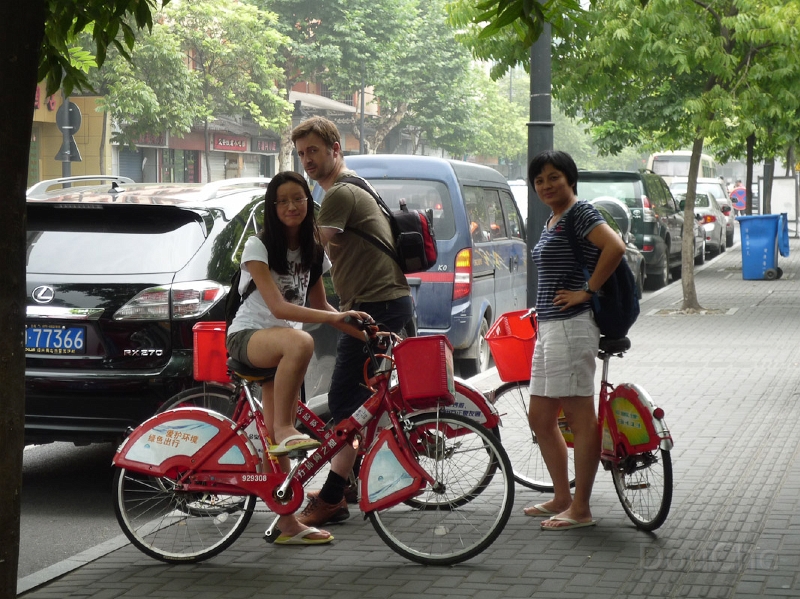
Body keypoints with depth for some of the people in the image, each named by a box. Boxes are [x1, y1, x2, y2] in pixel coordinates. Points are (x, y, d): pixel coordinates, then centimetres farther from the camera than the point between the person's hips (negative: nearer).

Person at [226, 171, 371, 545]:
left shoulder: (313, 252, 8)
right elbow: (278, 307, -22)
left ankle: (287, 524, 0)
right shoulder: (258, 247, -12)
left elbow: (319, 304, 17)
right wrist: (338, 317, -31)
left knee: (279, 438, -1)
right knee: (300, 342, -40)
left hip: (281, 343, 6)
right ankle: (284, 430, -30)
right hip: (248, 336, -6)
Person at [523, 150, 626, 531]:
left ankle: (580, 509, 0)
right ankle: (561, 498, 24)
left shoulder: (579, 211, -11)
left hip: (571, 326, -11)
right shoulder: (553, 221, 18)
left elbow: (615, 246, -26)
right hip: (549, 328, 11)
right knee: (540, 418, 14)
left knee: (581, 419, -5)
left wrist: (588, 291, -19)